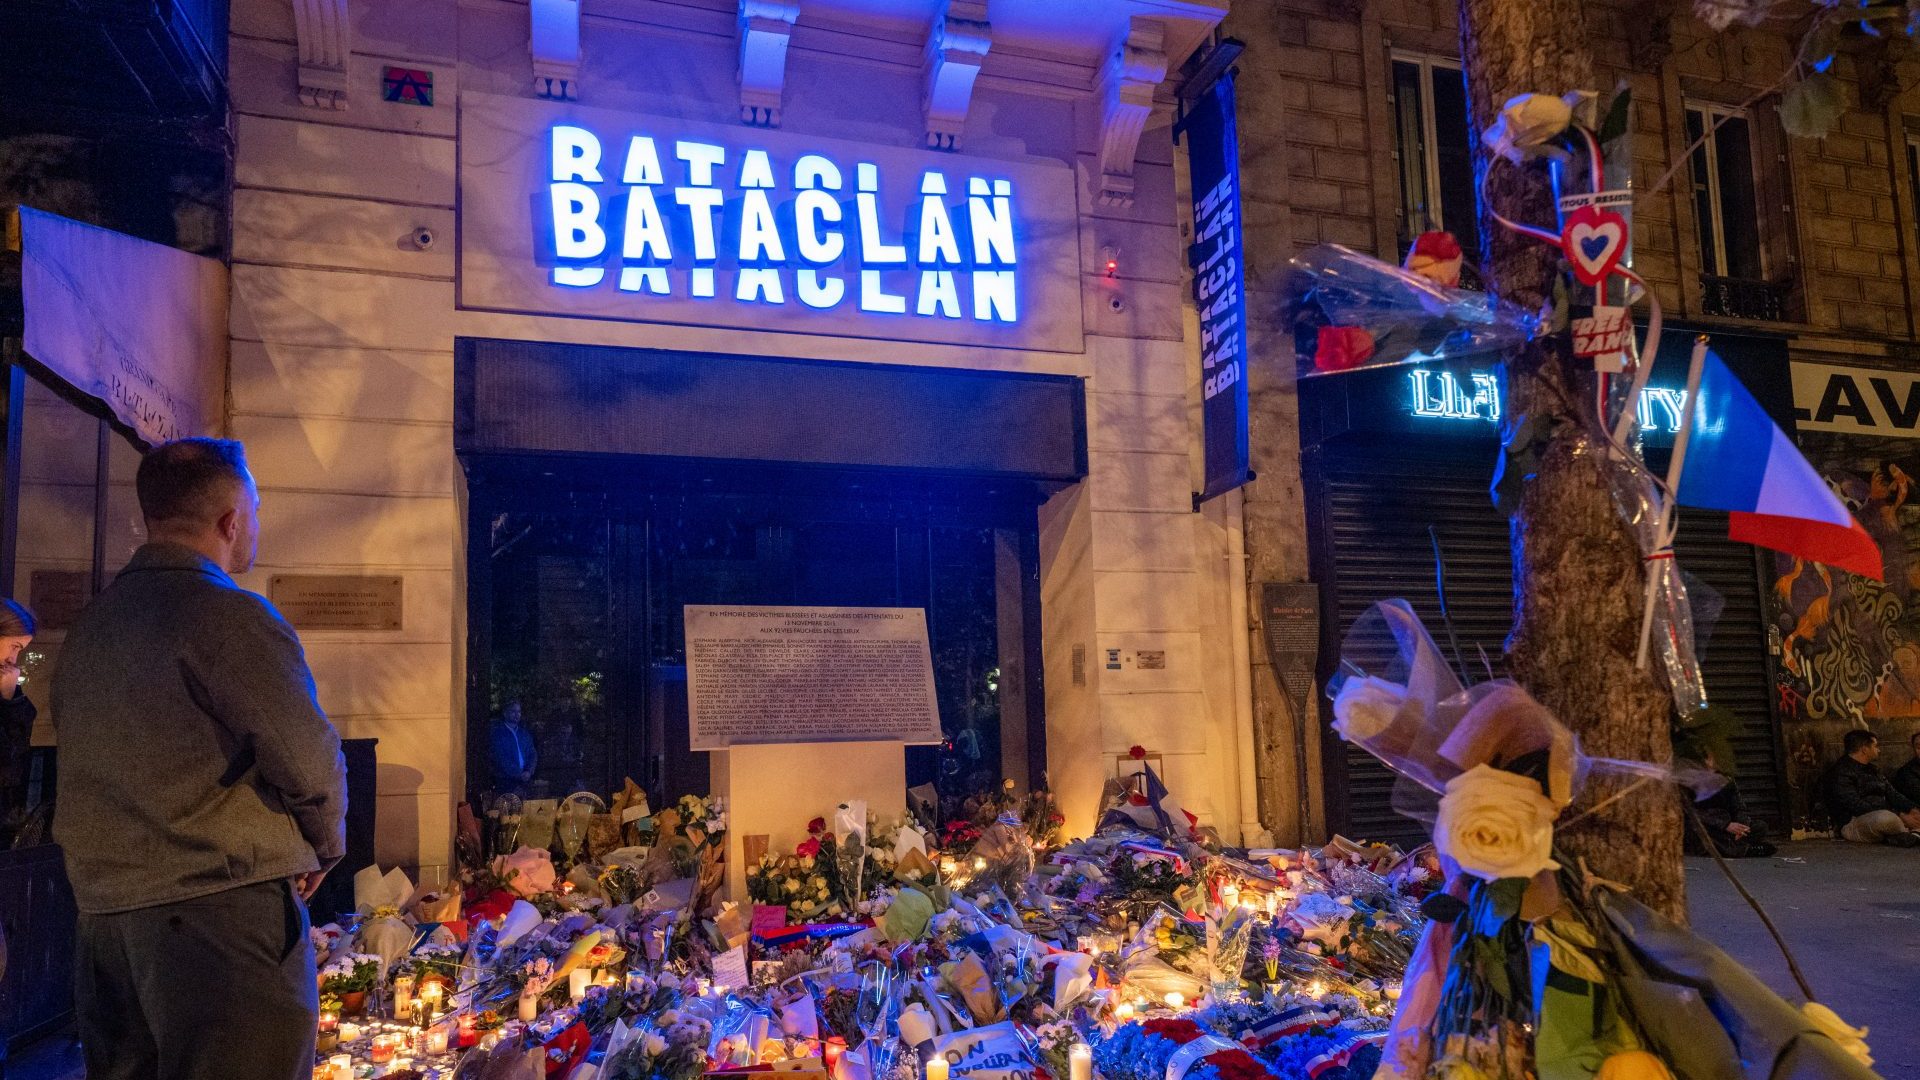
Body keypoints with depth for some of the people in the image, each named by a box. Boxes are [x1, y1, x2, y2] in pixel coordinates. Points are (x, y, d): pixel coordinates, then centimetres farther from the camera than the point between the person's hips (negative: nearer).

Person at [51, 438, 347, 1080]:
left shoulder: (86, 628, 12)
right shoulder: (231, 617, -13)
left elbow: (95, 779, 13)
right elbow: (309, 763, -16)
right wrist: (324, 849, 3)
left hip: (103, 912, 8)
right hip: (224, 911, -8)